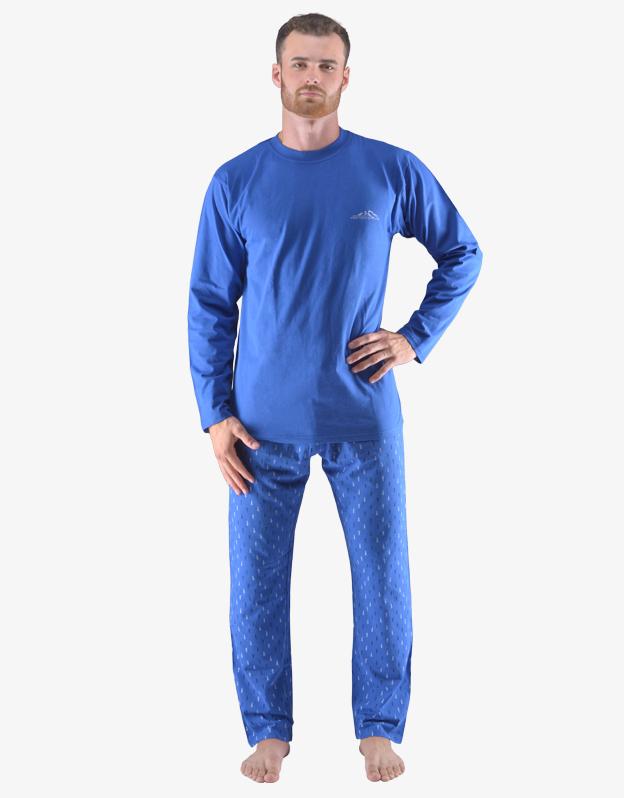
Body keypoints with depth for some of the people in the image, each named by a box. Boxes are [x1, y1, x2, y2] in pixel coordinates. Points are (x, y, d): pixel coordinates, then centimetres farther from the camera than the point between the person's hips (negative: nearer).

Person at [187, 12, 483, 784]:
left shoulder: (393, 171, -1)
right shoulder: (236, 183, -1)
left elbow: (462, 255, 12)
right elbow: (209, 305, 3)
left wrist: (416, 337, 0)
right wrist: (215, 414, -3)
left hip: (364, 416, 0)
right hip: (264, 422, 0)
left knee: (383, 575, 5)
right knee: (257, 582, 5)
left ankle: (379, 729, 22)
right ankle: (268, 730, 22)